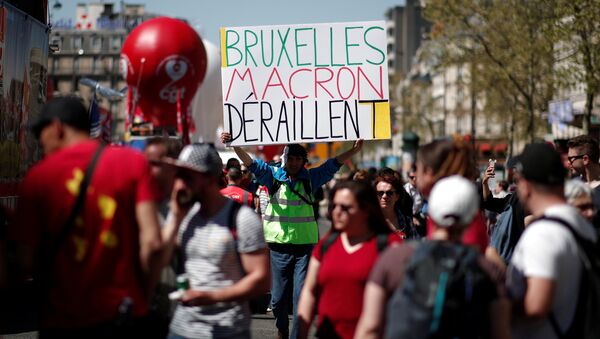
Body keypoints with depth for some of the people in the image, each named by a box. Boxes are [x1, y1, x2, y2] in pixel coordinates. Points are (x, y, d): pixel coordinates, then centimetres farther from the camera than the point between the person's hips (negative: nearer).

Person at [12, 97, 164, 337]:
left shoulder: (37, 176, -5)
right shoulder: (133, 162, -3)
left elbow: (28, 262, -5)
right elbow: (152, 243, -11)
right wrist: (143, 296, 3)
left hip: (61, 320, -1)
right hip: (122, 316, 1)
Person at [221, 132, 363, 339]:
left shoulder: (311, 178, 3)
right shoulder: (273, 175, 0)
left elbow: (333, 165, -4)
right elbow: (250, 163, -10)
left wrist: (354, 151, -19)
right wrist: (234, 145, -25)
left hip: (305, 244, 0)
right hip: (279, 244, 0)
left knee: (302, 296, -5)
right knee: (278, 297, 9)